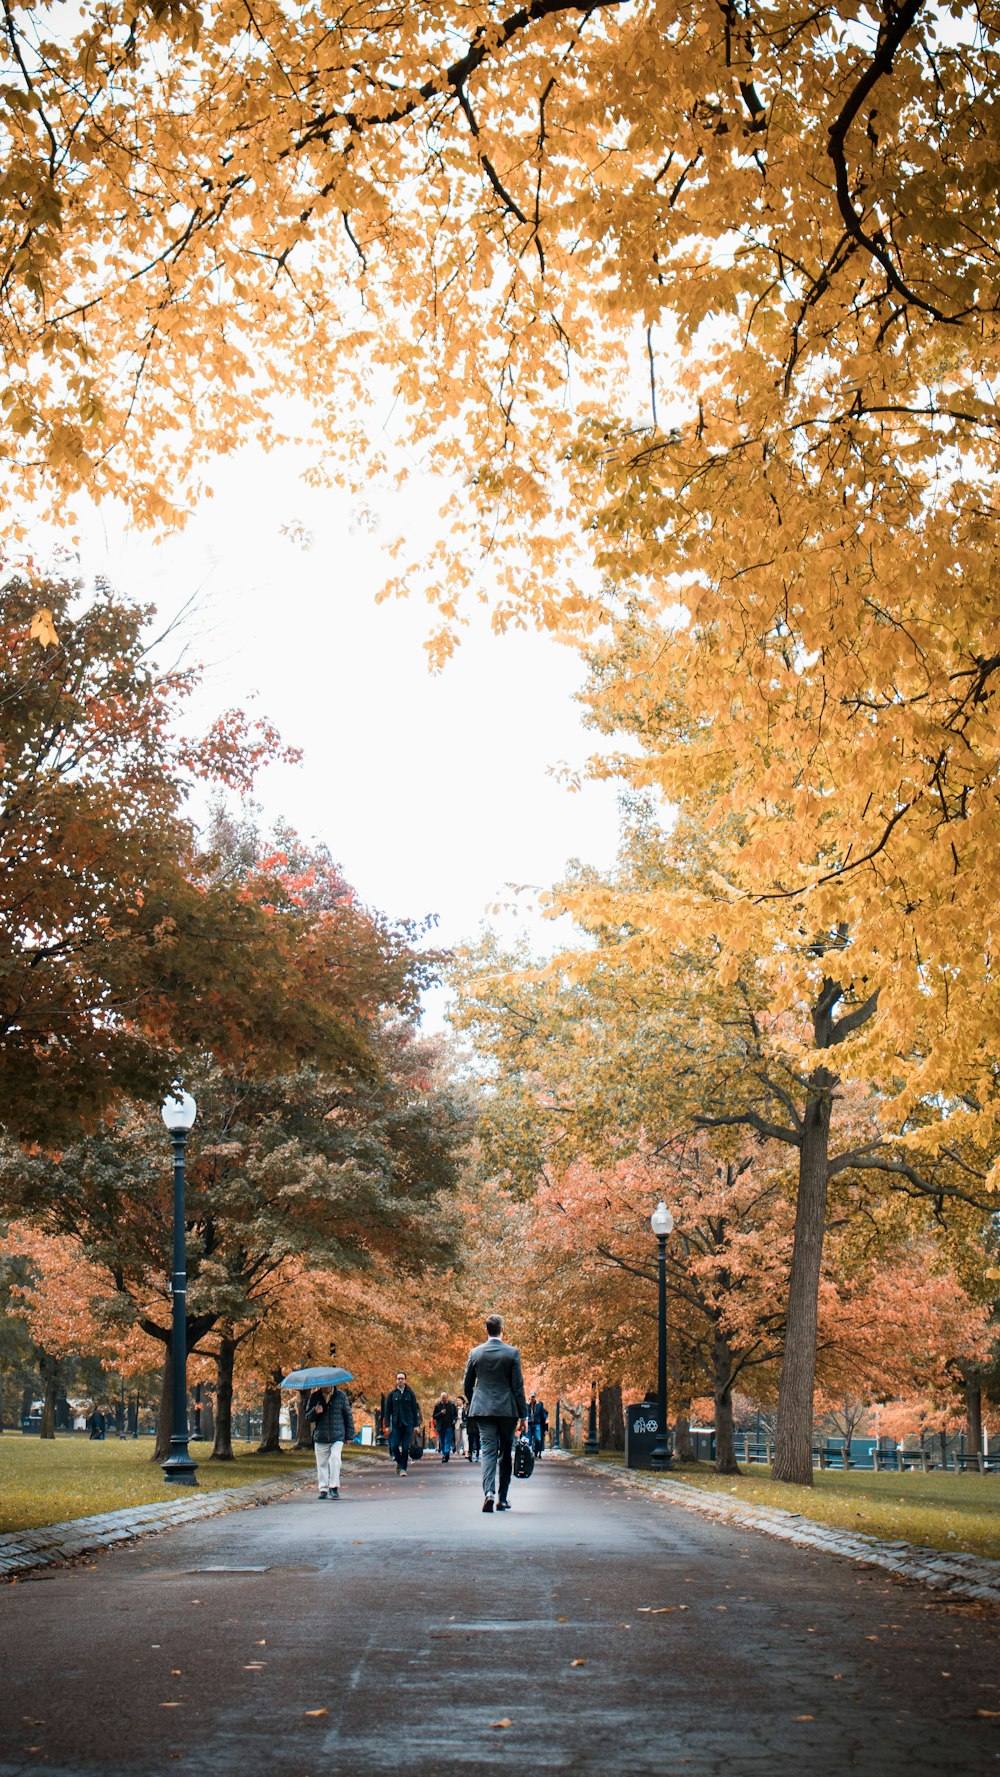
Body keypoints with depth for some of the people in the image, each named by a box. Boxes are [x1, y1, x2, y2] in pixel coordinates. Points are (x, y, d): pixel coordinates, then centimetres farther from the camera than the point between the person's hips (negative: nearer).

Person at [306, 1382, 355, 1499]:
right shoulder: (315, 1396, 6)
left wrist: (350, 1435, 5)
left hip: (337, 1437, -2)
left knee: (335, 1460, -16)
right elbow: (308, 1417, 10)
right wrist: (315, 1412, -13)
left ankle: (334, 1488, -12)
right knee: (322, 1463, 4)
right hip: (320, 1437, 2)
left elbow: (348, 1415, 8)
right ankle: (323, 1489, 12)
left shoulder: (341, 1396, 2)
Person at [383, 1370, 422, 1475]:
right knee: (394, 1446, -4)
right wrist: (387, 1425, -1)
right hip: (396, 1425, 0)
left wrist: (416, 1425, 2)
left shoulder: (410, 1394, 5)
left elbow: (415, 1410, 7)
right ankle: (398, 1462, 23)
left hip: (408, 1425, 0)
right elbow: (387, 1411, 6)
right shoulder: (392, 1394, 5)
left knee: (405, 1447, -2)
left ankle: (403, 1468, 4)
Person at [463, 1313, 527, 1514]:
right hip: (507, 1410, -1)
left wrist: (474, 1405, 26)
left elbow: (467, 1385, 9)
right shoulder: (512, 1353, -5)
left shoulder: (475, 1353, 2)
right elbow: (518, 1386, -5)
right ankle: (502, 1498, 13)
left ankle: (488, 1492, -22)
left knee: (488, 1451, -1)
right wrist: (522, 1414, 0)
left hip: (483, 1409, 1)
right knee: (506, 1453, 10)